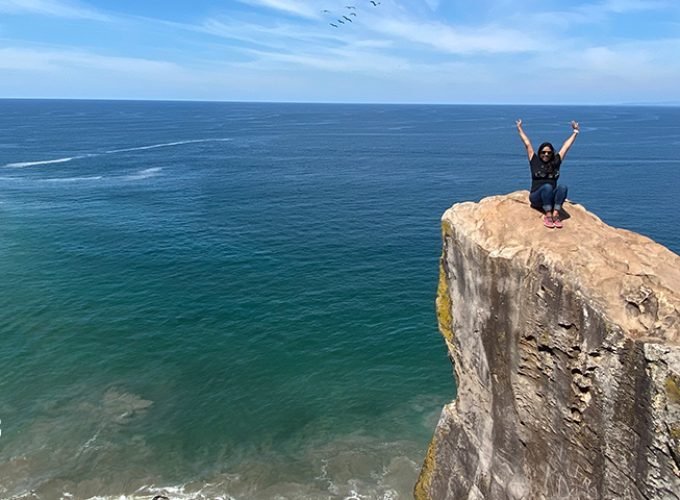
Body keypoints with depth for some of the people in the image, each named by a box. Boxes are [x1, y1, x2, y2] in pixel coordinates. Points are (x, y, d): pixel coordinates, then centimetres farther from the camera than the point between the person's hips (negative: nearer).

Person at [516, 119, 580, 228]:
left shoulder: (556, 162, 13)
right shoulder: (535, 162, 7)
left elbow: (566, 146, 18)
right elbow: (527, 144, 9)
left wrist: (575, 132, 23)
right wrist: (520, 129, 12)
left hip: (551, 199, 3)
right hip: (536, 198, -2)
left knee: (562, 187, -28)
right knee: (547, 187, -34)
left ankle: (555, 214, -39)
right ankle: (548, 215, -38)